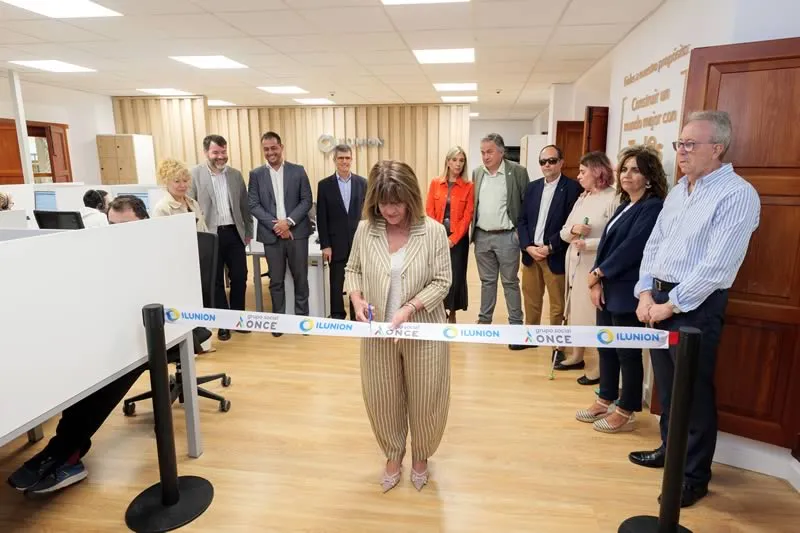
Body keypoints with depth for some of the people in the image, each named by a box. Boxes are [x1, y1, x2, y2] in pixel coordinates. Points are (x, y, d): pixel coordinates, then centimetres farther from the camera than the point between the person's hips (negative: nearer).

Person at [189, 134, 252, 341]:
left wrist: (248, 232, 12)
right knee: (216, 281, 7)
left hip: (234, 233, 4)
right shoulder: (194, 175, -5)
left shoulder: (236, 175, 9)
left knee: (240, 278, 7)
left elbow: (244, 205, 13)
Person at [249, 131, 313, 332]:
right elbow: (253, 205, 0)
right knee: (276, 280, 8)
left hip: (297, 232, 0)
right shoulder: (256, 175, 5)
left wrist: (288, 221, -13)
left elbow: (307, 200, -1)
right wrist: (275, 225, -13)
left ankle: (302, 317, 21)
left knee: (300, 278, 7)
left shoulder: (298, 171, 4)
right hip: (271, 234, 1)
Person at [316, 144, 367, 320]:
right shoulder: (324, 185, 0)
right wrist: (325, 245, -6)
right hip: (336, 244, -1)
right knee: (336, 284, 7)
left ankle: (357, 316, 21)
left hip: (359, 242, 1)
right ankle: (337, 317, 20)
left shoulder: (362, 182, 4)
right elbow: (321, 218, -2)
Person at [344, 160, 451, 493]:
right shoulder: (365, 230, -5)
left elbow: (441, 281, -10)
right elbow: (352, 270, 7)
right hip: (378, 332, 2)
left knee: (423, 399, 14)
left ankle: (420, 456, 42)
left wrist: (409, 308, -23)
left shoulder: (433, 231, -12)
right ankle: (393, 455, 43)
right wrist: (357, 299, -12)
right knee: (382, 399, 16)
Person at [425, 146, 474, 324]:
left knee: (456, 276, 2)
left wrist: (453, 239, -12)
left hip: (458, 238, -1)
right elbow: (429, 211, 2)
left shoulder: (469, 186, 0)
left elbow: (467, 216, -5)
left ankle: (452, 314, 16)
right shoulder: (435, 183, 5)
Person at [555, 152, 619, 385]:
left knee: (596, 314, -2)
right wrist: (573, 229, -9)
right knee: (576, 310, 16)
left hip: (596, 267, -8)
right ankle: (577, 356, 30)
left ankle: (601, 366, 12)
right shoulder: (582, 199, 12)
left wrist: (588, 244, -23)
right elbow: (563, 233, 11)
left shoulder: (614, 199, -11)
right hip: (575, 263, 8)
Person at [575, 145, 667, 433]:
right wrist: (597, 281, -3)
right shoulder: (625, 205, 15)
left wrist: (598, 274, -13)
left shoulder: (653, 207, -12)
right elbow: (606, 244, 10)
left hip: (628, 292, -8)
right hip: (608, 289, 8)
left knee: (628, 352, 3)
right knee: (606, 347, 16)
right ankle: (605, 400, 31)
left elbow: (631, 248, -20)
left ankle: (626, 412, 18)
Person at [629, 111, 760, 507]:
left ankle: (695, 476, 19)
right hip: (659, 298, 7)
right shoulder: (678, 190, 12)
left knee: (694, 391, 3)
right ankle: (670, 449, 36)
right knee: (666, 383, 18)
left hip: (696, 305, -7)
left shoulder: (737, 194, -13)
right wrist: (645, 293, 0)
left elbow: (717, 266, -20)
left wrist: (671, 305, -16)